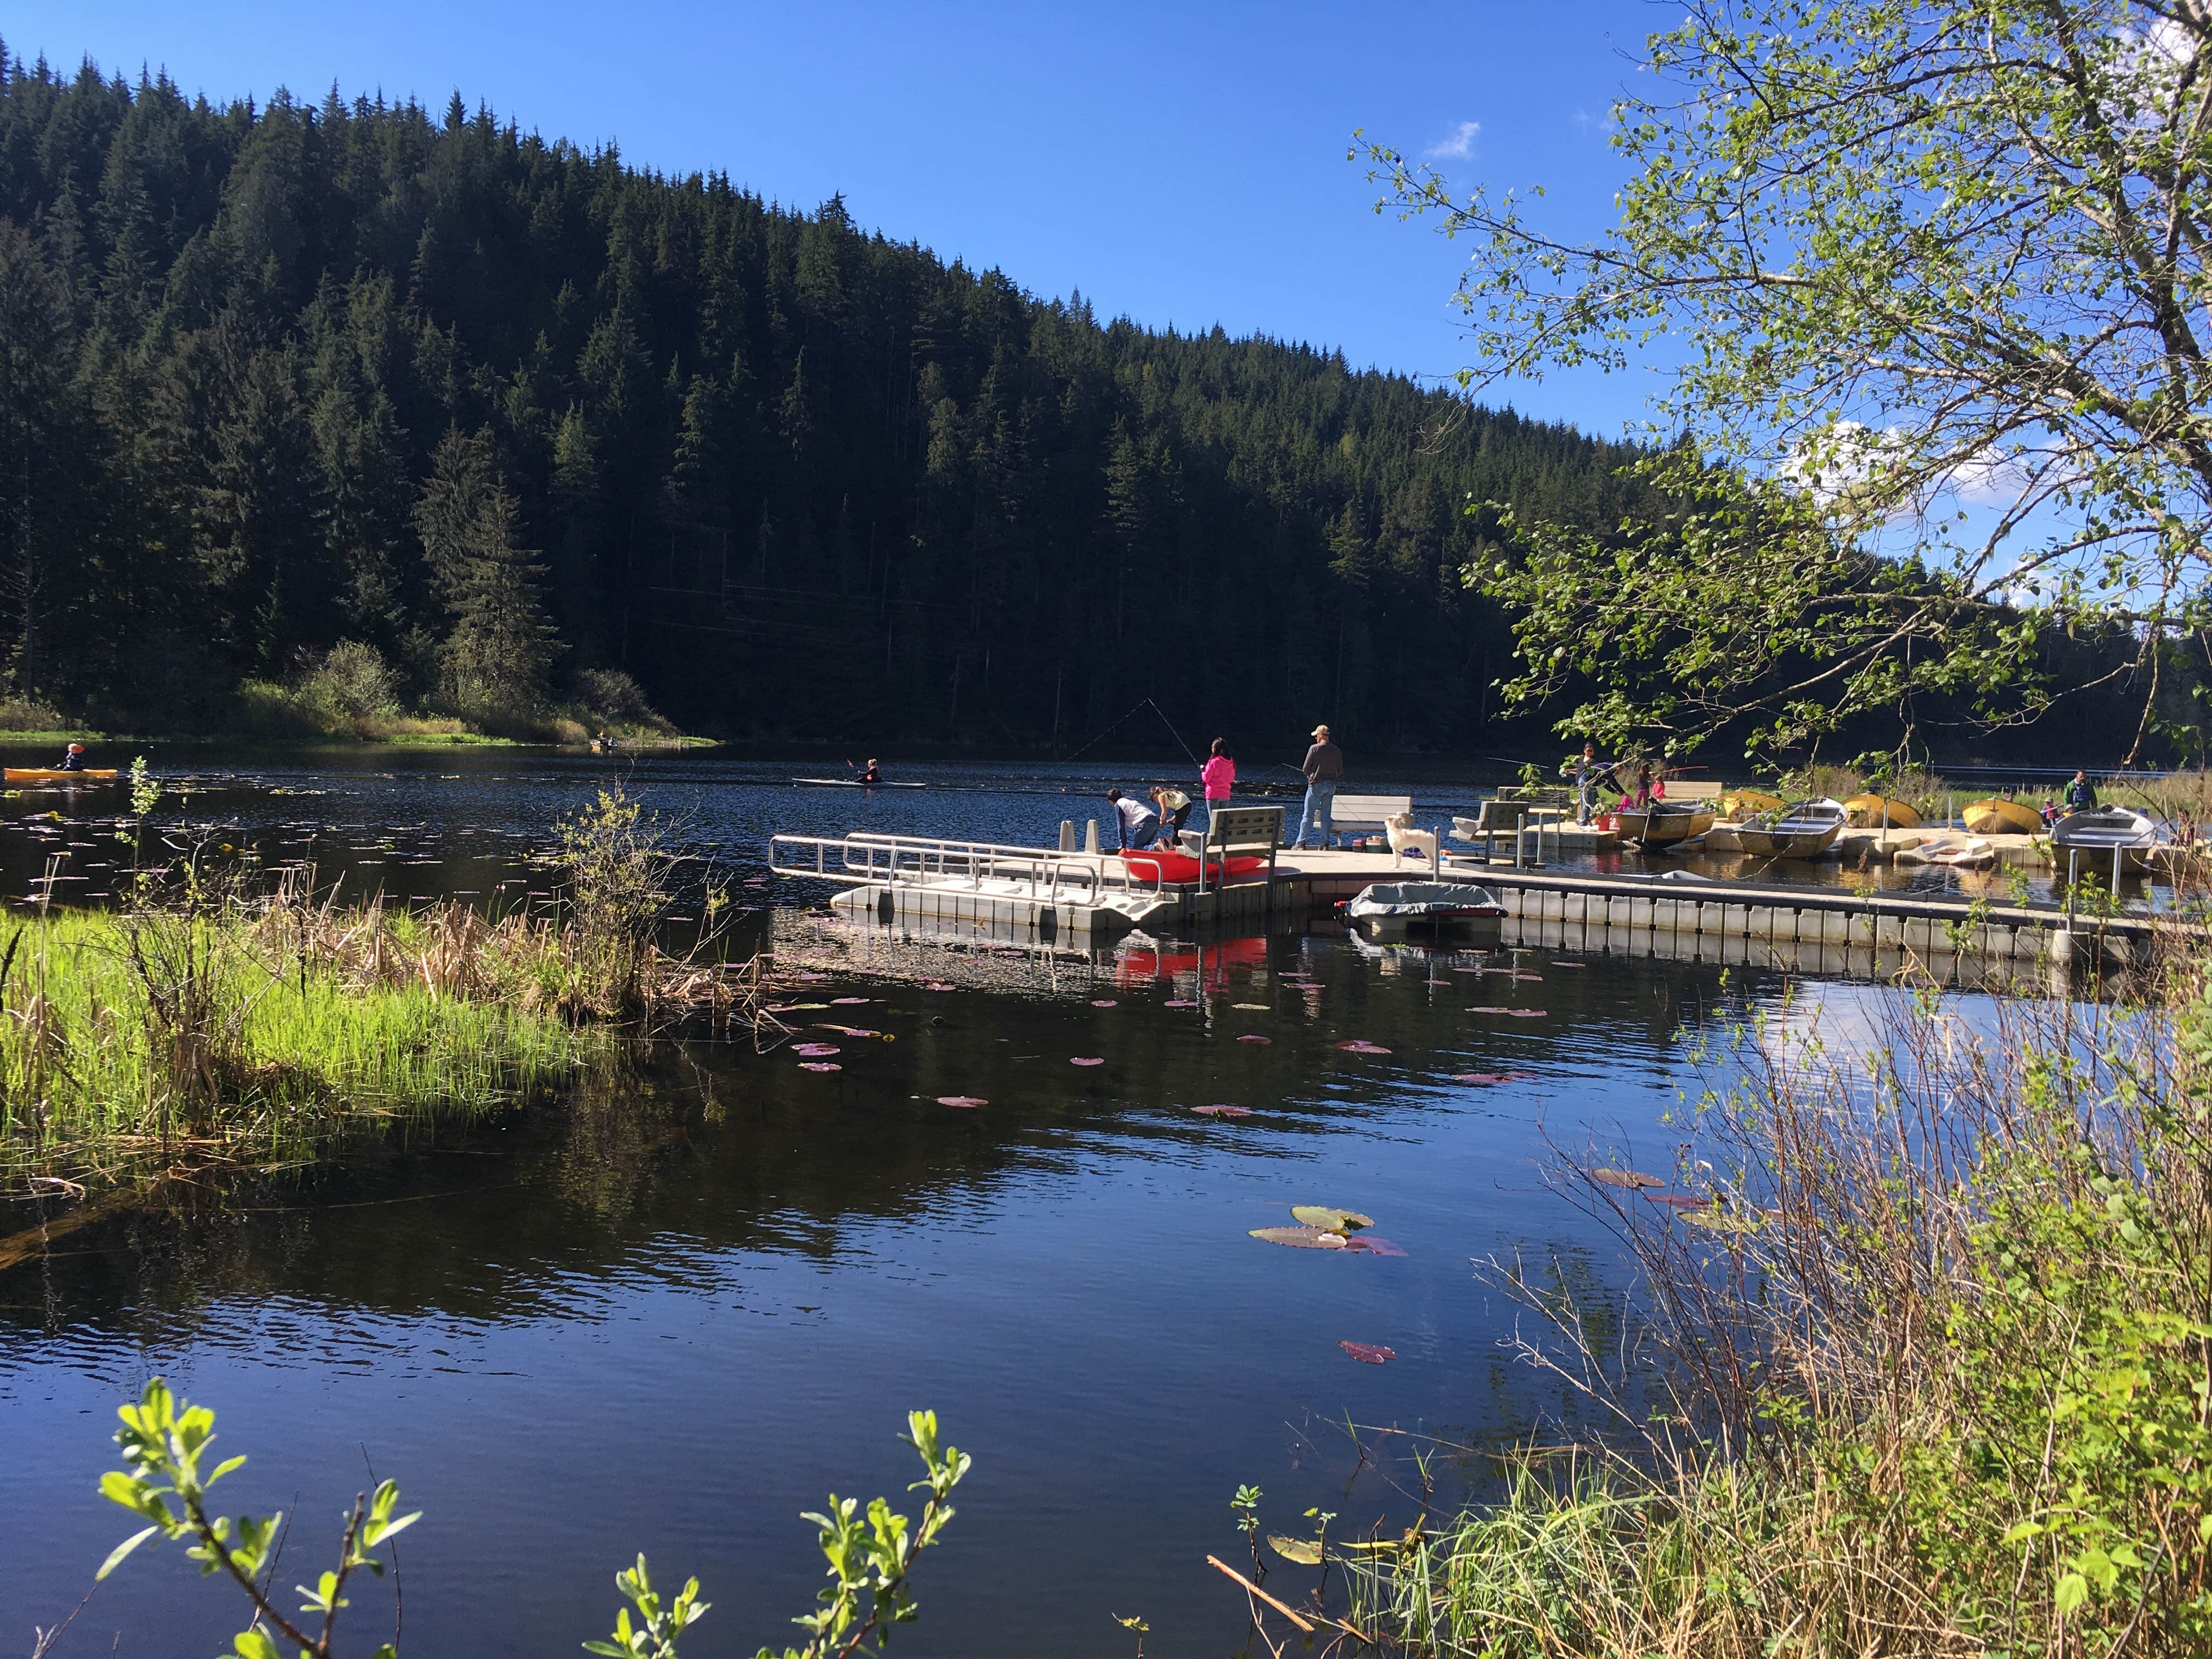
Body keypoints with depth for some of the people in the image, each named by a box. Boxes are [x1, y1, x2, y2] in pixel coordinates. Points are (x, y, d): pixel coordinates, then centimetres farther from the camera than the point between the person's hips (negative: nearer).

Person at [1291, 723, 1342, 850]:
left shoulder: (1315, 749, -10)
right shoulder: (1337, 751, 4)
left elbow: (1306, 769, -8)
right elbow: (1340, 772, 7)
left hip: (1316, 784, -4)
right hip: (1331, 786, 4)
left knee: (1308, 814, 0)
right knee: (1326, 815, 9)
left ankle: (1301, 843, 3)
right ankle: (1325, 843, 7)